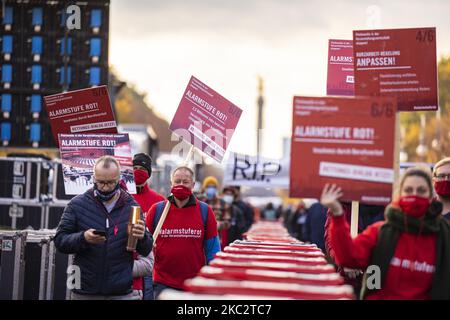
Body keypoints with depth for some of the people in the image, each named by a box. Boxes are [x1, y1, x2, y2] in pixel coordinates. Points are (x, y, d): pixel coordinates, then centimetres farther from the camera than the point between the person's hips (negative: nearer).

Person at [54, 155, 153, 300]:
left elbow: (146, 250, 5)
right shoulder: (77, 204, -1)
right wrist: (83, 238, -21)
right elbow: (59, 240, -2)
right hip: (84, 292, -1)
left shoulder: (131, 206, 2)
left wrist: (142, 238, -18)